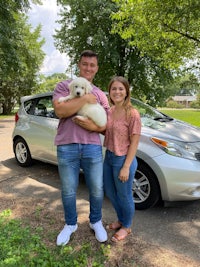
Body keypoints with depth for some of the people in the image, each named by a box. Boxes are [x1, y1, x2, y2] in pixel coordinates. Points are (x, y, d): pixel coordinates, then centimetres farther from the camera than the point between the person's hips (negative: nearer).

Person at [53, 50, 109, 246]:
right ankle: (70, 224, 37)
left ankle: (96, 222, 37)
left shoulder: (100, 94, 12)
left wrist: (94, 127, -12)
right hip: (66, 147, -1)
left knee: (97, 190, 10)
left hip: (92, 147, 2)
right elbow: (59, 110, -15)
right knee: (68, 191, 12)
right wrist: (86, 98, -13)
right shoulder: (64, 86, 5)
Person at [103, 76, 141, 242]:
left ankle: (126, 227, 37)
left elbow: (134, 143, -16)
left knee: (124, 196, 11)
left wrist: (126, 167, -17)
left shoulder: (132, 114, -17)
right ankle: (121, 220, 46)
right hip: (109, 157, 8)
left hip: (123, 159, -7)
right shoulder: (109, 112, 3)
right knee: (110, 192, 21)